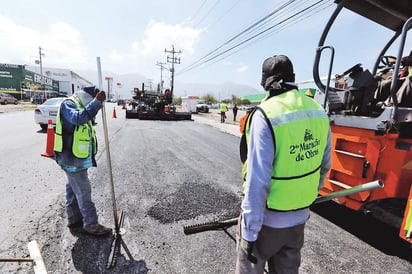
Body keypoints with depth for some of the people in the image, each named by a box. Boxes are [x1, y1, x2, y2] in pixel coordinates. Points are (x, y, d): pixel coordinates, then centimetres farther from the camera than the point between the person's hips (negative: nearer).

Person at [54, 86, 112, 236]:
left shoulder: (81, 106, 17)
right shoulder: (68, 104, -12)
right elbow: (78, 118, -35)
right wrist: (97, 102, -34)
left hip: (78, 158, 10)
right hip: (72, 158, -10)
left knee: (73, 190, 18)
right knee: (83, 191, -4)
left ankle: (74, 219, 31)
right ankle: (91, 224, 7)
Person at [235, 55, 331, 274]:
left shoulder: (265, 114, -23)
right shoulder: (318, 112, -1)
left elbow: (258, 181, -25)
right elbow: (325, 165, 8)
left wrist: (250, 233, -16)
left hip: (267, 218, -6)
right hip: (300, 215, 7)